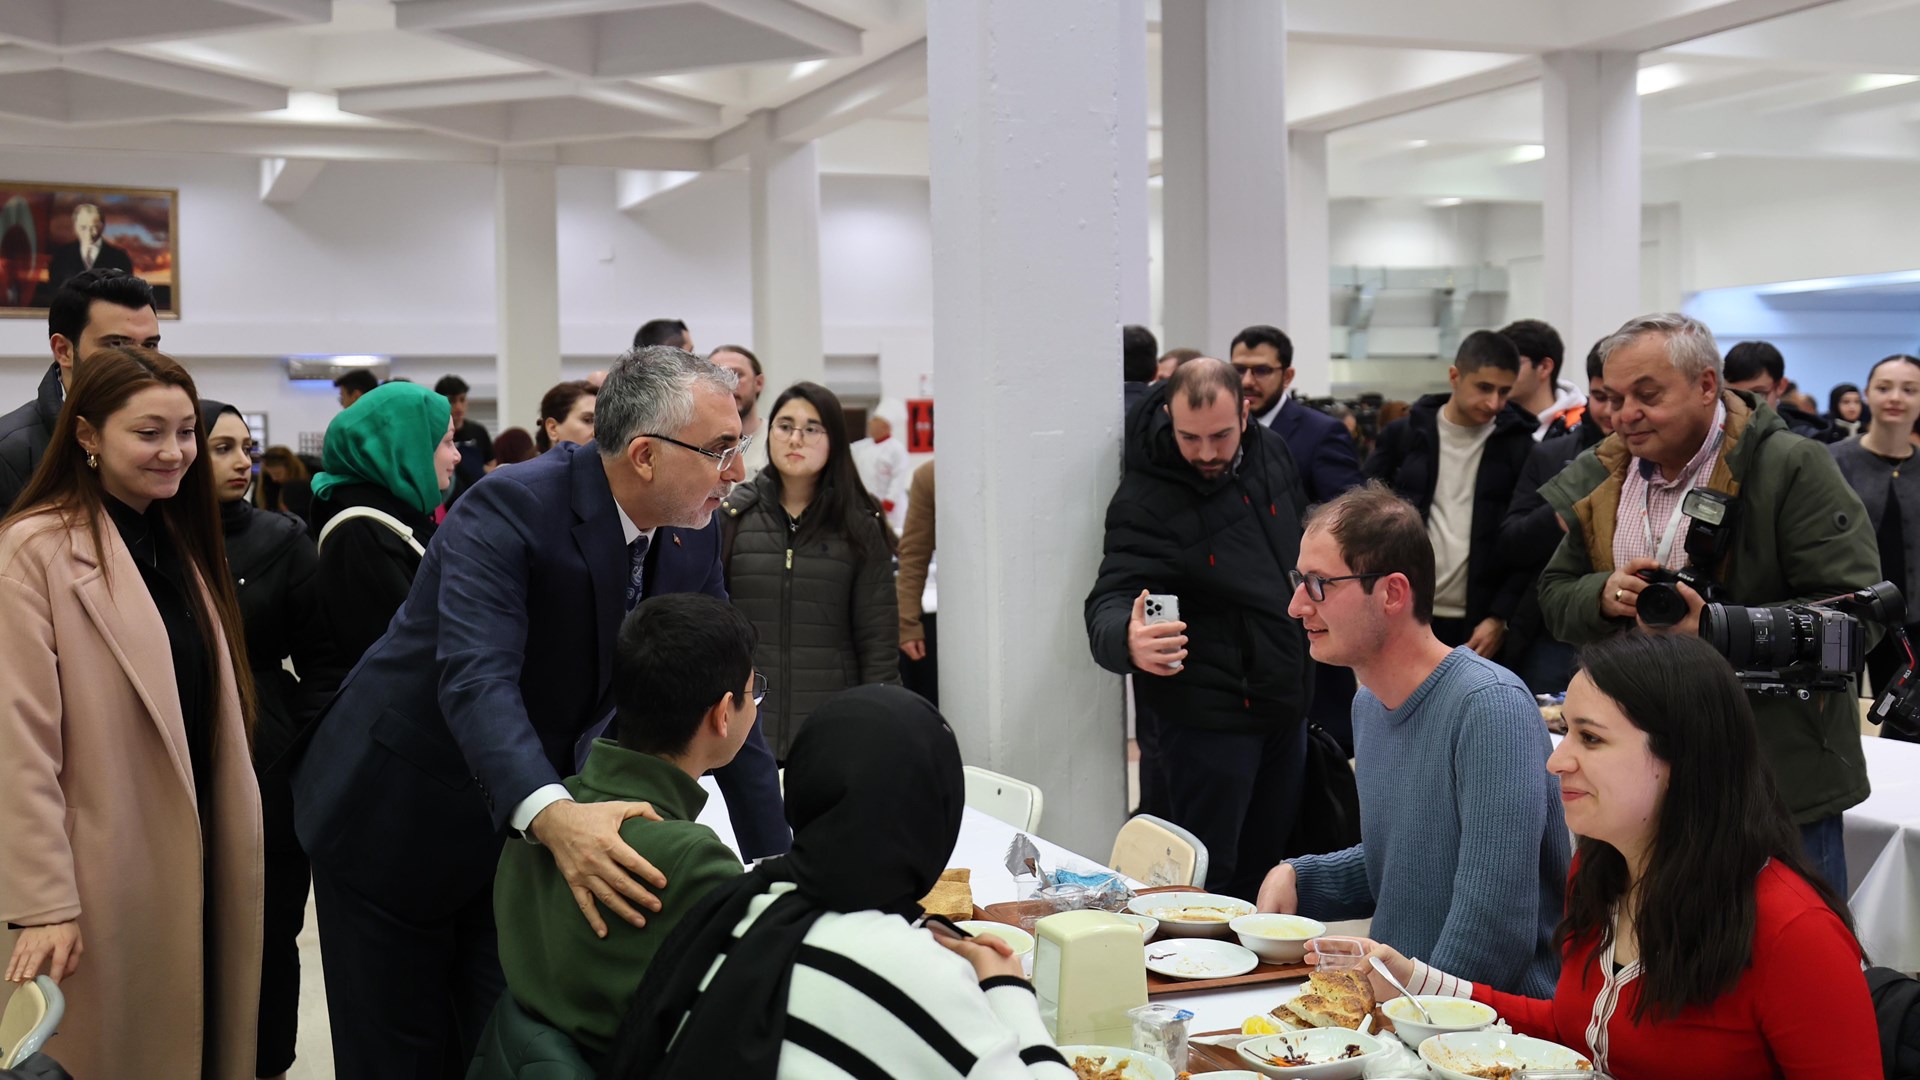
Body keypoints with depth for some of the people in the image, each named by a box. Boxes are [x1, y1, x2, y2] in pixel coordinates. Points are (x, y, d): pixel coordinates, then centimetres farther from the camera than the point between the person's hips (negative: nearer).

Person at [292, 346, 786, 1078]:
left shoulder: (692, 535, -6)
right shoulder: (510, 508, -26)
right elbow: (475, 677, -39)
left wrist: (778, 868, -7)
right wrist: (551, 815, -56)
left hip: (523, 822, 5)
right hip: (397, 815, -5)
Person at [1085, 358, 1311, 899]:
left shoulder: (1272, 453, 0)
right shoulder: (1145, 500, -21)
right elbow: (1109, 602, -27)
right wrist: (1128, 640, -50)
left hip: (1284, 706, 7)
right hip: (1204, 721, -7)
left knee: (1263, 868, 17)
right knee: (1204, 881, -3)